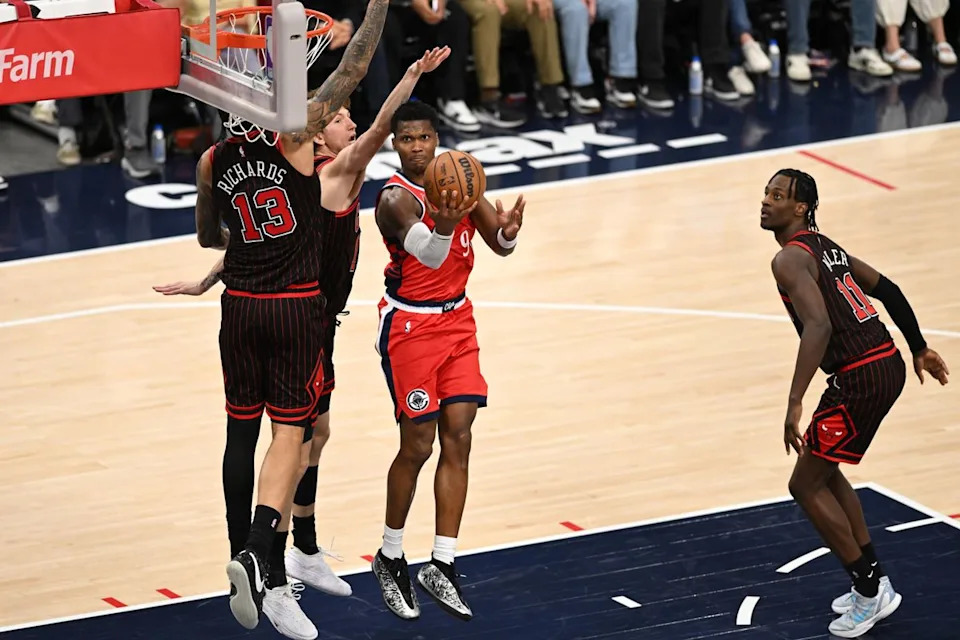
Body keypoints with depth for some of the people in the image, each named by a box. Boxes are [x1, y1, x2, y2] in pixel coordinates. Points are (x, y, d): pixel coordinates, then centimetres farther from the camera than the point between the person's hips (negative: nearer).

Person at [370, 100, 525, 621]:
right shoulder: (395, 198, -20)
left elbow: (498, 244, -1)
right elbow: (430, 255, -36)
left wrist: (508, 231, -25)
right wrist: (442, 224, -58)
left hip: (457, 318, 6)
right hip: (410, 325, -6)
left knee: (458, 441, 1)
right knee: (417, 445, -1)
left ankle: (441, 567, 5)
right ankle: (390, 558, 19)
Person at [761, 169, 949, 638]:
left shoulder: (790, 259, -13)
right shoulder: (826, 247, 17)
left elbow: (819, 326, -27)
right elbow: (888, 290, 22)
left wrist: (795, 403, -32)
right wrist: (919, 349, 31)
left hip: (858, 379, -10)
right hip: (888, 366, 10)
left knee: (806, 485, 3)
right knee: (824, 471, 24)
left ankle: (871, 590, 7)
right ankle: (872, 584, 27)